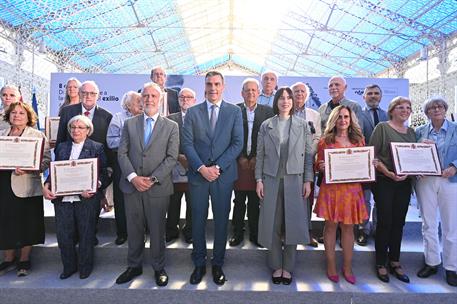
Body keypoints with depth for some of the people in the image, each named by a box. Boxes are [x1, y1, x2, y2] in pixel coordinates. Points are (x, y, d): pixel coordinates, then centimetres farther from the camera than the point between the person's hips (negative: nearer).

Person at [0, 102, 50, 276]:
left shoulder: (37, 135, 1)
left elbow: (46, 160, -8)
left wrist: (27, 169, -21)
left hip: (26, 187, -3)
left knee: (27, 223, 5)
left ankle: (24, 260, 20)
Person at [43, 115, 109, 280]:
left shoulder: (97, 147, 2)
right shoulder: (61, 147, 14)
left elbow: (104, 173, -3)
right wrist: (46, 186, -6)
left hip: (86, 198, -3)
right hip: (62, 197, 3)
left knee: (86, 235, 8)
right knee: (63, 235, 7)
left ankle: (85, 267, 27)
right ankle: (69, 266, 28)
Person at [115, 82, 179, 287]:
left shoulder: (171, 126, 2)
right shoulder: (129, 124, 9)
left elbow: (171, 157, -4)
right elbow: (122, 154, 3)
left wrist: (153, 179, -14)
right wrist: (133, 177, -11)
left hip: (158, 187, -2)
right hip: (131, 185, 2)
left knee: (157, 230, 9)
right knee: (133, 229, 13)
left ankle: (159, 268, 27)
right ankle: (134, 266, 32)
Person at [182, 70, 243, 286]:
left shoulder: (234, 112, 4)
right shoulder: (193, 112, 6)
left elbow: (237, 143, -3)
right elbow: (187, 143, 0)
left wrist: (218, 167, -11)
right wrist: (201, 168, -12)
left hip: (224, 175, 0)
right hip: (198, 174, 1)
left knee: (221, 221, 8)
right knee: (198, 220, 8)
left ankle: (218, 264, 25)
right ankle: (199, 264, 24)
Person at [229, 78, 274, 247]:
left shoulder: (267, 111, 6)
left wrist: (257, 158, -5)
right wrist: (240, 157, -6)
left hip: (258, 162, 1)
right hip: (239, 162, 0)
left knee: (255, 201, 7)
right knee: (239, 200, 7)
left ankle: (255, 233, 20)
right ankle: (238, 232, 19)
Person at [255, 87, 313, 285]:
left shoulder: (302, 125, 5)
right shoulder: (266, 125, 5)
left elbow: (308, 155, 4)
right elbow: (260, 155, 5)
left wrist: (308, 180, -2)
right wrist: (258, 180, -1)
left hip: (294, 180, 0)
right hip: (271, 180, 0)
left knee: (293, 224, 4)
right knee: (272, 224, 5)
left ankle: (288, 267, 20)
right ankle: (276, 266, 21)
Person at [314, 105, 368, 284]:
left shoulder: (359, 140, 11)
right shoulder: (325, 140, 3)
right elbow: (318, 166, 6)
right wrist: (321, 167, -15)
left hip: (352, 189, 2)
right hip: (331, 188, -2)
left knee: (348, 228, 9)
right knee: (331, 226, 5)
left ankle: (347, 268, 23)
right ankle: (331, 267, 19)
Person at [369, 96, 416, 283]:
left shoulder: (411, 132, 15)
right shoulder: (382, 128, -2)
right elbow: (372, 154, -9)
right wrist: (387, 172, -19)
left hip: (404, 183, 5)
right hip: (384, 182, -5)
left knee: (398, 223, 10)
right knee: (385, 222, -1)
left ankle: (394, 262, 24)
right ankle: (381, 263, 14)